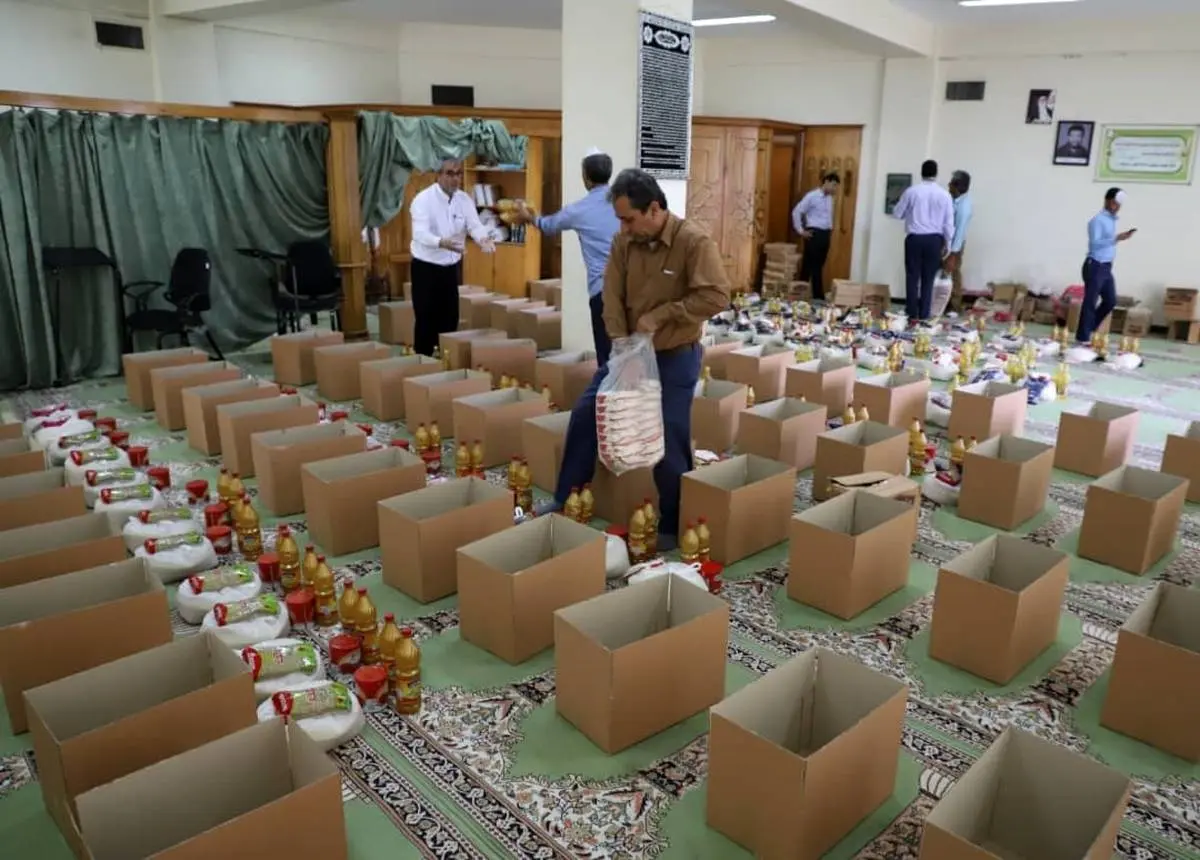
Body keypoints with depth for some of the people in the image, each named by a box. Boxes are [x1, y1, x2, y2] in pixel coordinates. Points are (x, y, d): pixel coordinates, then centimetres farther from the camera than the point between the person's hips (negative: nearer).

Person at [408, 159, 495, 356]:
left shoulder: (464, 199, 1)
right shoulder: (423, 199, -16)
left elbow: (475, 225, -9)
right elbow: (420, 233, -29)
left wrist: (484, 239, -33)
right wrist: (441, 242, -49)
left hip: (452, 267, 5)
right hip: (426, 267, -5)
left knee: (450, 317, 10)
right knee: (426, 318, -2)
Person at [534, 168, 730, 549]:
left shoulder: (694, 240, -19)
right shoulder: (624, 240, -3)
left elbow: (716, 296, -25)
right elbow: (612, 293, -4)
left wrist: (659, 315, -24)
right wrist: (620, 338, -19)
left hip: (675, 357, -6)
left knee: (669, 441, -2)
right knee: (586, 414, 7)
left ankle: (674, 527, 17)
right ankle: (566, 500, 24)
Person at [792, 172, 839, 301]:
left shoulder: (830, 198, 14)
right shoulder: (812, 196, -8)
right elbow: (796, 212, -10)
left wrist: (830, 229, 17)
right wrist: (801, 231, -10)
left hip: (825, 234, 8)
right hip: (814, 234, -8)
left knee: (818, 266, 9)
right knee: (812, 266, -5)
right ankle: (819, 297, -4)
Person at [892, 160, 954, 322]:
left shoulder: (911, 191, -4)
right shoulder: (944, 194, -1)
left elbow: (898, 214, 6)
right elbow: (949, 222, 2)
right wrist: (947, 244, 13)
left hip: (914, 238, -1)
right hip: (934, 239, 1)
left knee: (912, 277, 5)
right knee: (928, 279, 6)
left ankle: (912, 315, 4)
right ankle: (924, 316, 7)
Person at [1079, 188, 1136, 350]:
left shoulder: (1112, 220, 15)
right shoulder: (1098, 220, -11)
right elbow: (1094, 243, -22)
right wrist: (1116, 239, -28)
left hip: (1107, 267, 9)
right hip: (1095, 266, -9)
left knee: (1111, 301, 10)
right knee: (1090, 302, -5)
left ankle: (1090, 329, 22)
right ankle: (1083, 337, 1)